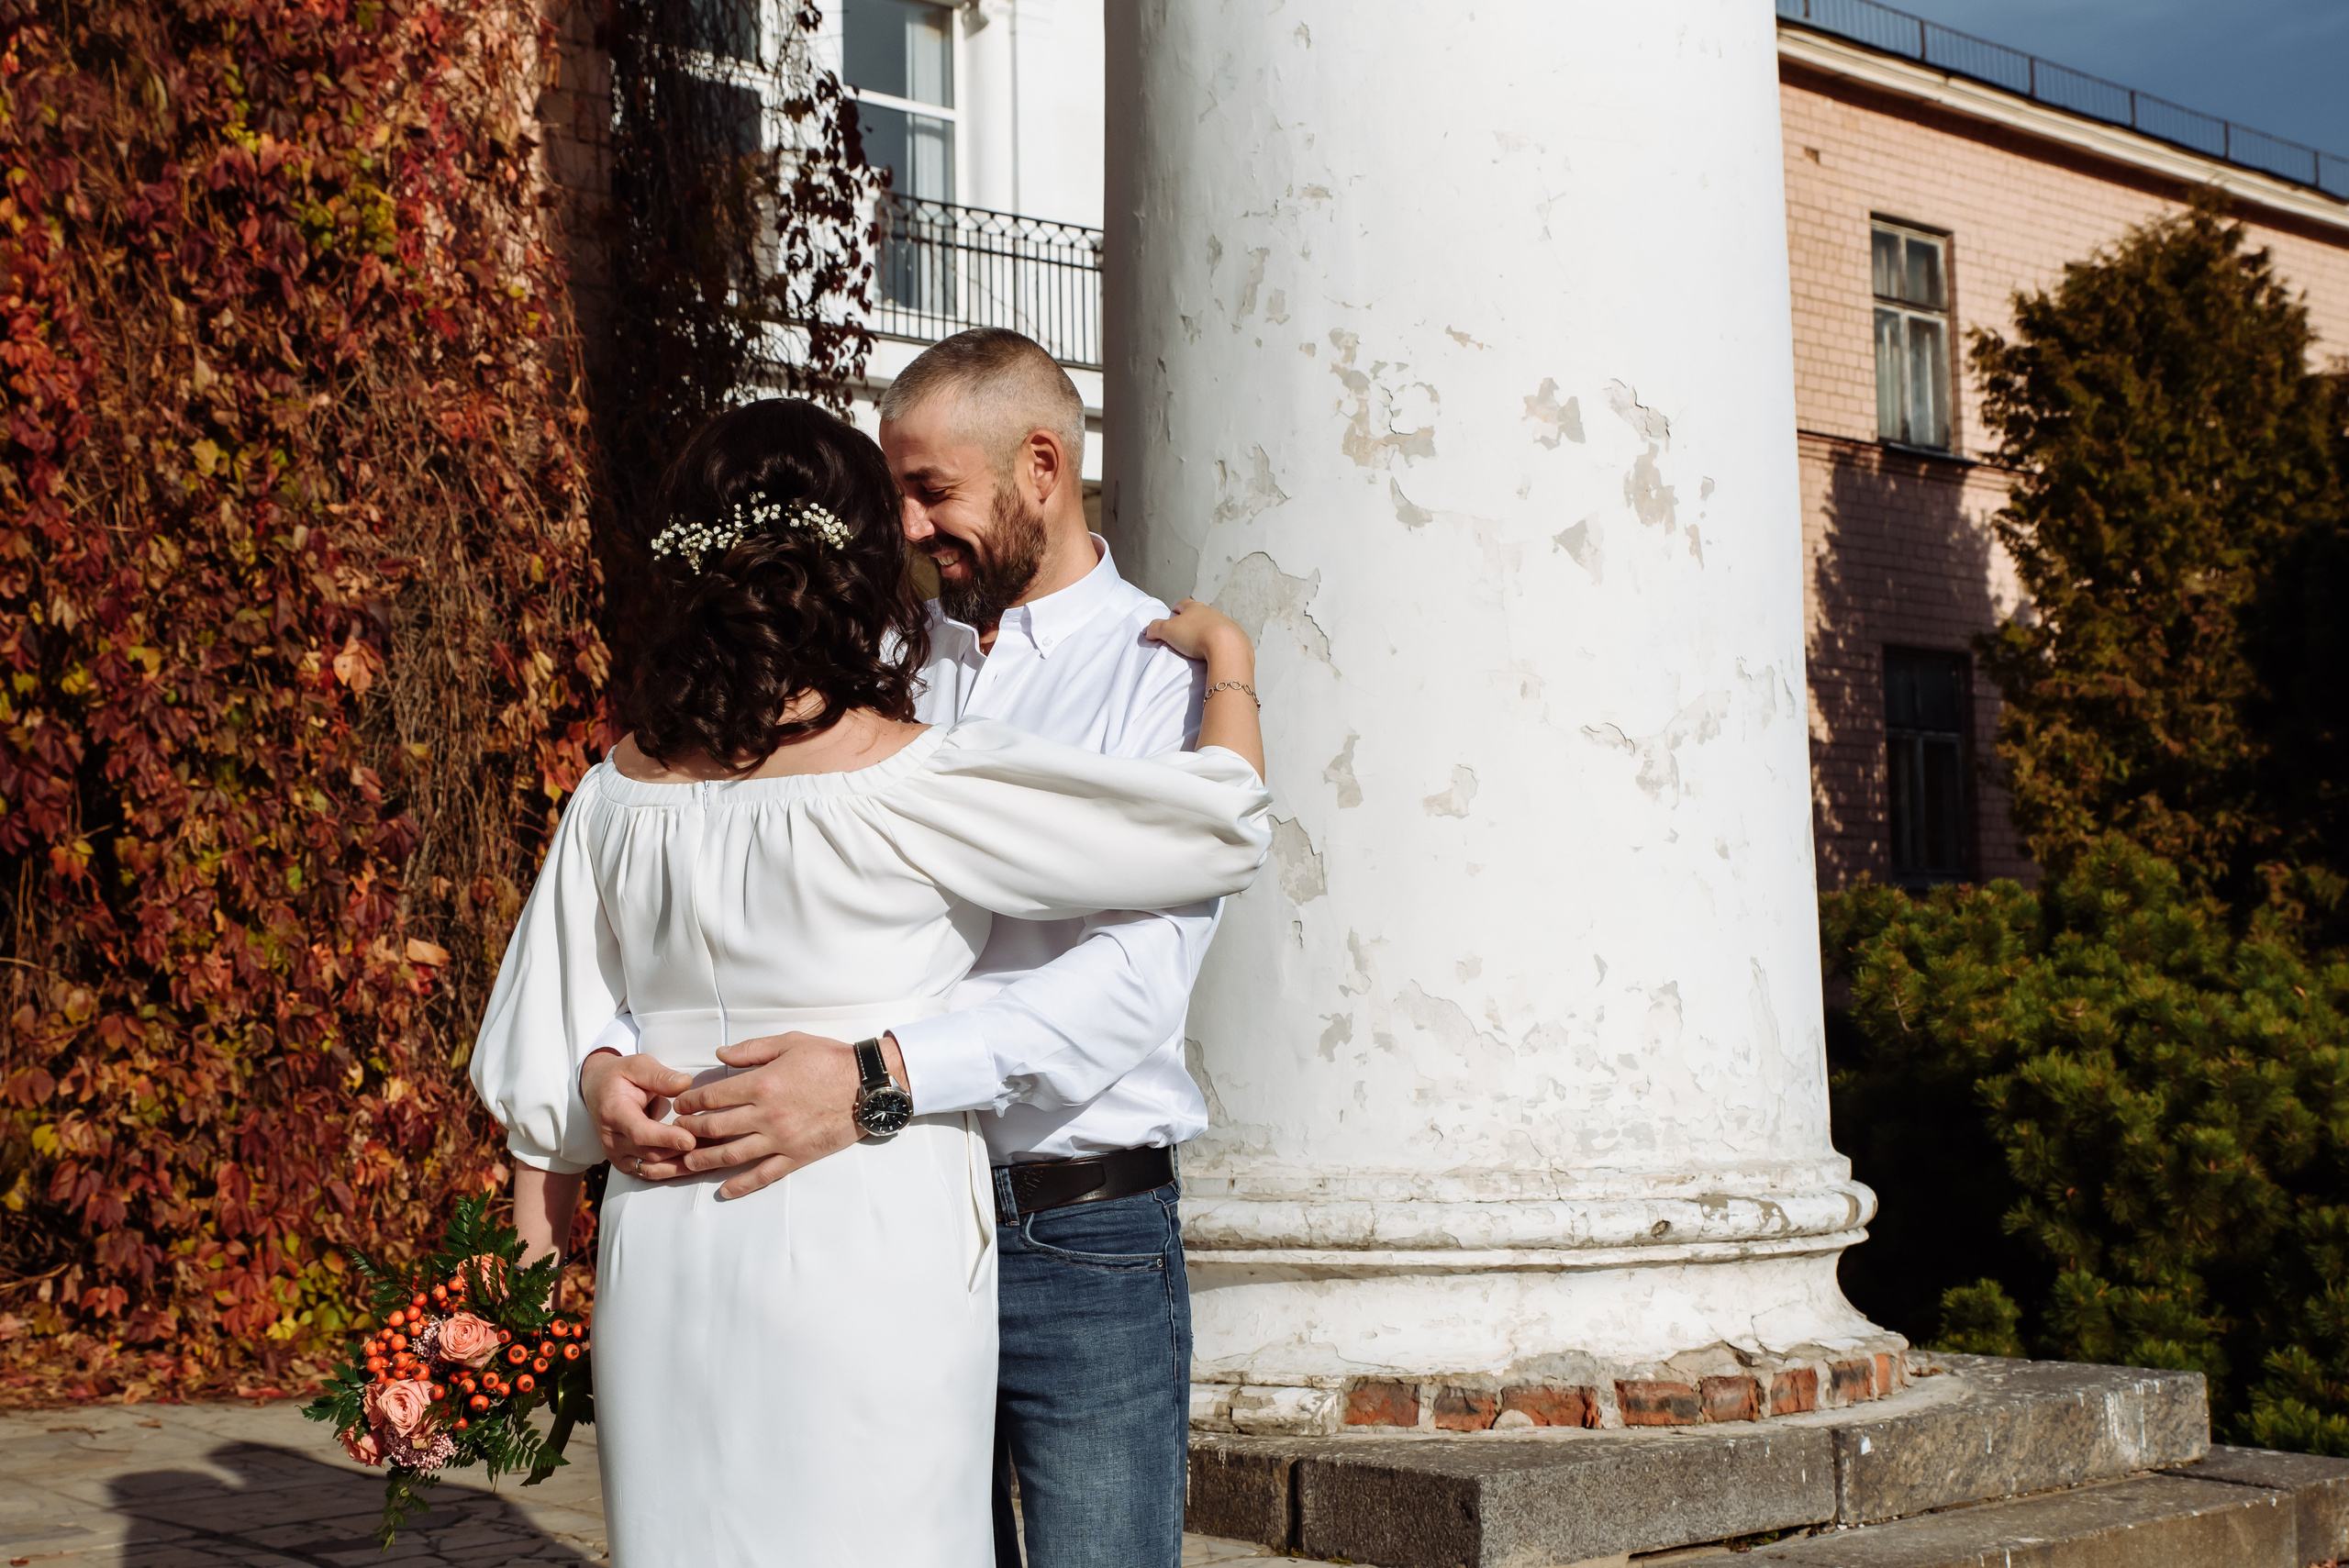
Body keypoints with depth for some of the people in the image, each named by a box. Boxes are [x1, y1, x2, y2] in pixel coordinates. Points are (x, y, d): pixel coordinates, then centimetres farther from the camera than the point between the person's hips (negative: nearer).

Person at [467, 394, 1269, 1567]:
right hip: (864, 1250, -5)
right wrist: (1224, 659, 9)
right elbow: (1219, 823, -9)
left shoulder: (620, 788, 3)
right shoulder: (906, 779, -13)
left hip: (662, 1249, 6)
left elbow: (544, 1081, 9)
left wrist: (542, 1282, 20)